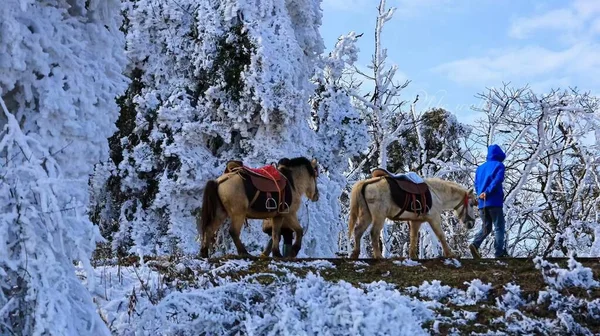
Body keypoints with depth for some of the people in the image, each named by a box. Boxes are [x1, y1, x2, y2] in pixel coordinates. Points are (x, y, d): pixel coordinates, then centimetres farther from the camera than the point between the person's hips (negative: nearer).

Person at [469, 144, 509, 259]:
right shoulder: (499, 165, 1)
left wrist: (481, 195, 6)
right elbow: (497, 180, -15)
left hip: (482, 203, 5)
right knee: (499, 227, 1)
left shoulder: (480, 168, 19)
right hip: (494, 202, -5)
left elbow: (476, 185, 14)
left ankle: (475, 244, -11)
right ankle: (499, 253, -5)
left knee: (486, 227, 12)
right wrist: (487, 192, -18)